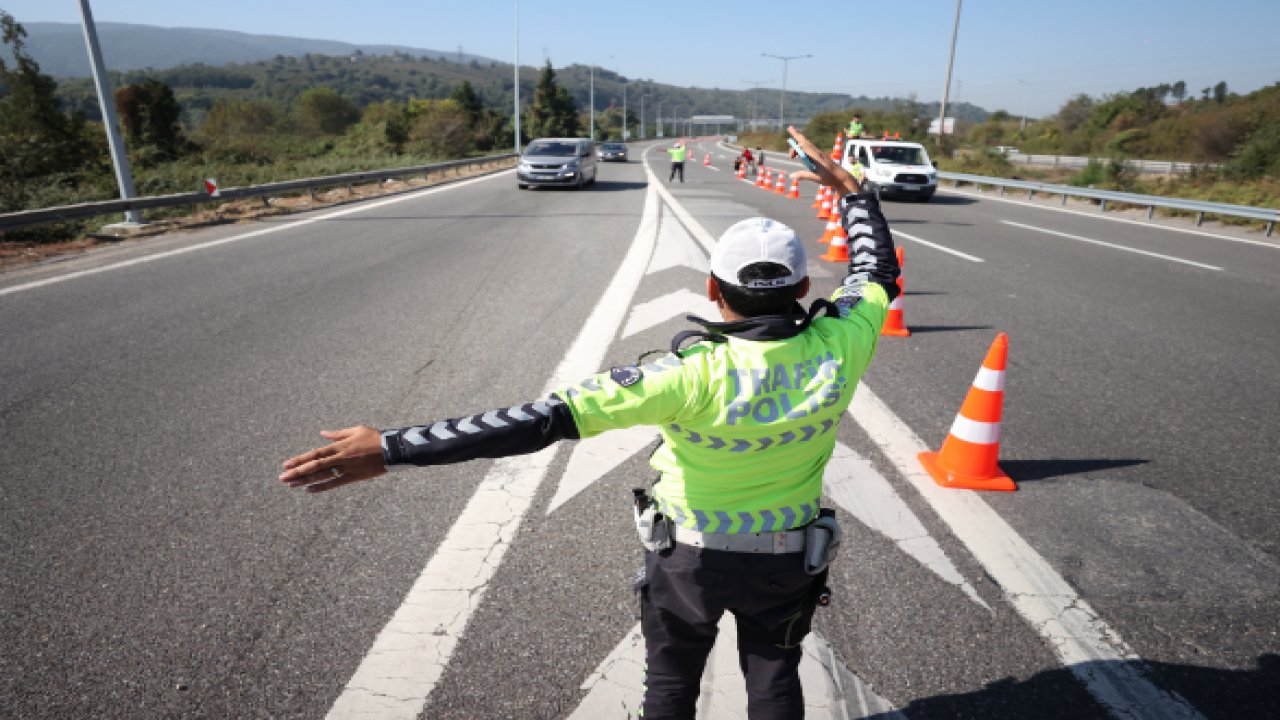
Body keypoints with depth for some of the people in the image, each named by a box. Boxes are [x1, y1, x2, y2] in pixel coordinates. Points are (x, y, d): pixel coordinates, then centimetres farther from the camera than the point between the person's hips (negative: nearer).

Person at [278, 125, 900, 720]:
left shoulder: (696, 374, -35)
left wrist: (392, 448, -39)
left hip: (690, 553, -3)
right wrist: (848, 187, 10)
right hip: (787, 559, 4)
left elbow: (548, 417, -41)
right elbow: (877, 269, 0)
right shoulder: (837, 350, -23)